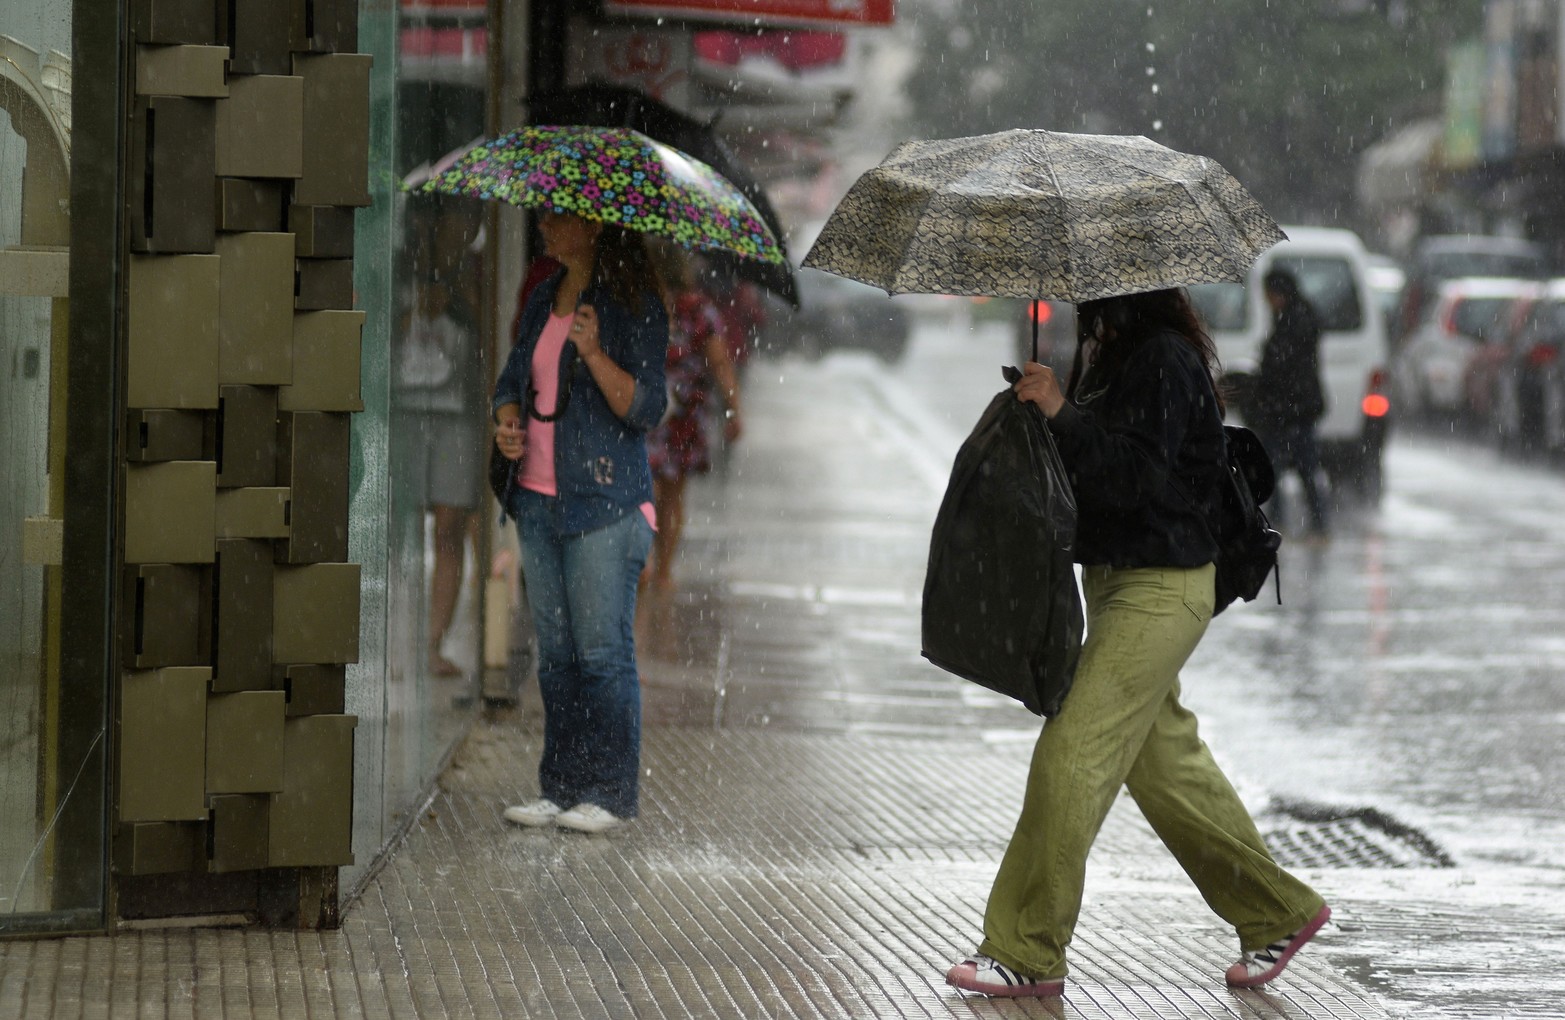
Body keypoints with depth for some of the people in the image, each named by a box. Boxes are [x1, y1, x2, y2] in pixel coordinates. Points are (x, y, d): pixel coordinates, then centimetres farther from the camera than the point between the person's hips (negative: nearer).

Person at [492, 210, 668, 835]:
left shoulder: (634, 307, -7)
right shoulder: (543, 301, 14)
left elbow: (646, 408, -13)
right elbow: (514, 378, 23)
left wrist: (595, 353, -26)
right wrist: (508, 420, 1)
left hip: (603, 502, -7)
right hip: (538, 499, 7)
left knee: (602, 649, -6)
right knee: (555, 650, 9)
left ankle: (608, 794, -1)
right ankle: (561, 789, 14)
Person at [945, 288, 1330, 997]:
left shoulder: (1166, 359, -16)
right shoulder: (1110, 353, 12)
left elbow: (1134, 475, -24)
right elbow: (1094, 461, 15)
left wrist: (1060, 413, -27)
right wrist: (1045, 409, 0)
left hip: (1160, 588, -10)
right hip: (1117, 582, 10)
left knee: (1072, 754, -11)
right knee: (1164, 760, 16)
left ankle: (1026, 955, -6)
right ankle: (1278, 912, 28)